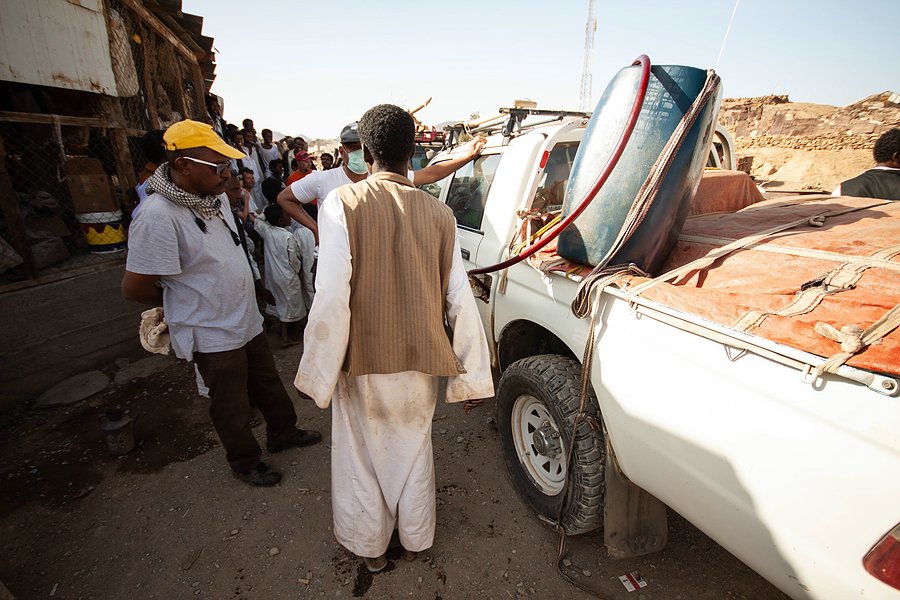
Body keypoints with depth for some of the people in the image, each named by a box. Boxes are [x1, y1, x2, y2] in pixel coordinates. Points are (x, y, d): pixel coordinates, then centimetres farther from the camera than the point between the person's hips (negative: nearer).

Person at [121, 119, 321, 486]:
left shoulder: (217, 196, 1)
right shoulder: (158, 216, -26)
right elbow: (134, 288, -21)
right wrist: (180, 298, -4)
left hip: (247, 320, 8)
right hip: (212, 334, -7)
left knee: (268, 383, 23)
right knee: (231, 405, 13)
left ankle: (282, 432, 46)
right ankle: (245, 462, 36)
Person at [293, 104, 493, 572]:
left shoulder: (342, 204, -13)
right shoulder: (438, 213, -5)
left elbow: (331, 297, -18)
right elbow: (460, 300, -6)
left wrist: (319, 373, -6)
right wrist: (472, 376, 3)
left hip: (362, 361, -2)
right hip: (420, 361, 3)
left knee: (362, 457, 21)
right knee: (413, 452, 24)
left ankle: (371, 547, 44)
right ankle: (414, 540, 46)